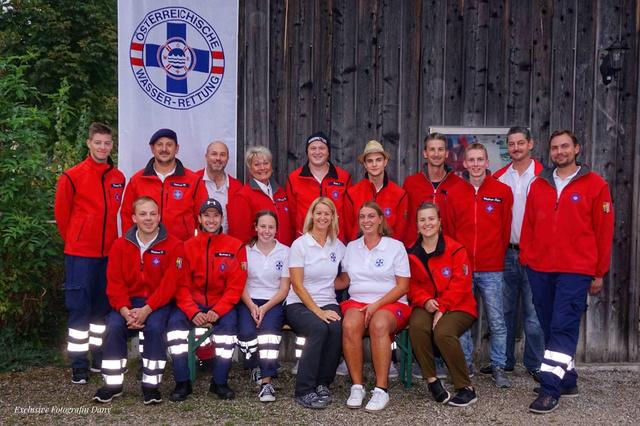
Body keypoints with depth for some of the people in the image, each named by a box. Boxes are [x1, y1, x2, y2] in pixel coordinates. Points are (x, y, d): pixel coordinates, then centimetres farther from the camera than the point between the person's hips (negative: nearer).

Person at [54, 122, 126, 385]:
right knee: (79, 307, 0)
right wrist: (73, 240, 7)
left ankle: (100, 359, 25)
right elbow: (61, 213, 1)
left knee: (103, 306, 13)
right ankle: (79, 366, 9)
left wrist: (114, 242, 10)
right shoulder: (72, 176, -6)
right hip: (81, 254, -4)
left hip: (109, 253, 4)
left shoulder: (119, 178, 7)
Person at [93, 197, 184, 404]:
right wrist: (125, 310, -18)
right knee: (114, 327, -24)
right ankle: (113, 384, -7)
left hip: (158, 302, -2)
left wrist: (146, 310, -22)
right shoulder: (121, 245, 4)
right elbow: (115, 283, -1)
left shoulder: (173, 245, -5)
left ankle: (151, 385, -15)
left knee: (154, 327, -30)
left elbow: (169, 284, -12)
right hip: (128, 301, 3)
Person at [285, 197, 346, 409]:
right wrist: (317, 311, -16)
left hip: (328, 303, 3)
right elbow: (297, 285, -8)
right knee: (319, 328, -33)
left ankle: (323, 384, -12)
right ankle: (304, 391, -23)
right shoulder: (300, 244, -3)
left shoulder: (338, 246, 10)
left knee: (336, 329, -30)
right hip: (299, 304, -3)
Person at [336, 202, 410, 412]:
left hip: (390, 303, -2)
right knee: (350, 325, -33)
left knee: (379, 324, -37)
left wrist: (377, 305, -12)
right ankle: (357, 387, -23)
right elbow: (344, 280, 19)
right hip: (357, 301, 3)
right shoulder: (351, 247, 16)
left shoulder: (396, 246, 4)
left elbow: (402, 286, 0)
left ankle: (381, 389, -29)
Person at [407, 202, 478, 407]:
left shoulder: (455, 249, -3)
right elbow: (412, 285, 8)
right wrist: (425, 301, -13)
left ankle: (466, 388, -14)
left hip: (457, 307, -3)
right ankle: (432, 380, -16)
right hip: (425, 306, 3)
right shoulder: (412, 253, 8)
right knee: (417, 326, -31)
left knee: (443, 332, -32)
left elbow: (460, 284, -9)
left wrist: (441, 308, -18)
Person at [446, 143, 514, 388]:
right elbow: (450, 231, 10)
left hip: (491, 269, -1)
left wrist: (496, 255, 5)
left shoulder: (502, 191, 2)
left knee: (497, 321, 4)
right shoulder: (455, 194, 6)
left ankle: (498, 368, 16)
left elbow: (505, 229, 5)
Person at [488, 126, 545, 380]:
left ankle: (534, 364, 12)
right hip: (505, 252, 3)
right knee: (505, 309, 10)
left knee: (533, 311, 1)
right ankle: (504, 361, 20)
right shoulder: (498, 178, 9)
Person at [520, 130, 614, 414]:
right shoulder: (538, 186, 10)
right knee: (550, 328, 10)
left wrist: (599, 273, 1)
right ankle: (568, 381, 25)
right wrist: (525, 258, 6)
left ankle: (550, 389, -4)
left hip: (576, 272, -4)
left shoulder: (595, 185, 0)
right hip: (539, 270, 4)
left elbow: (604, 231, 1)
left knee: (563, 329, -8)